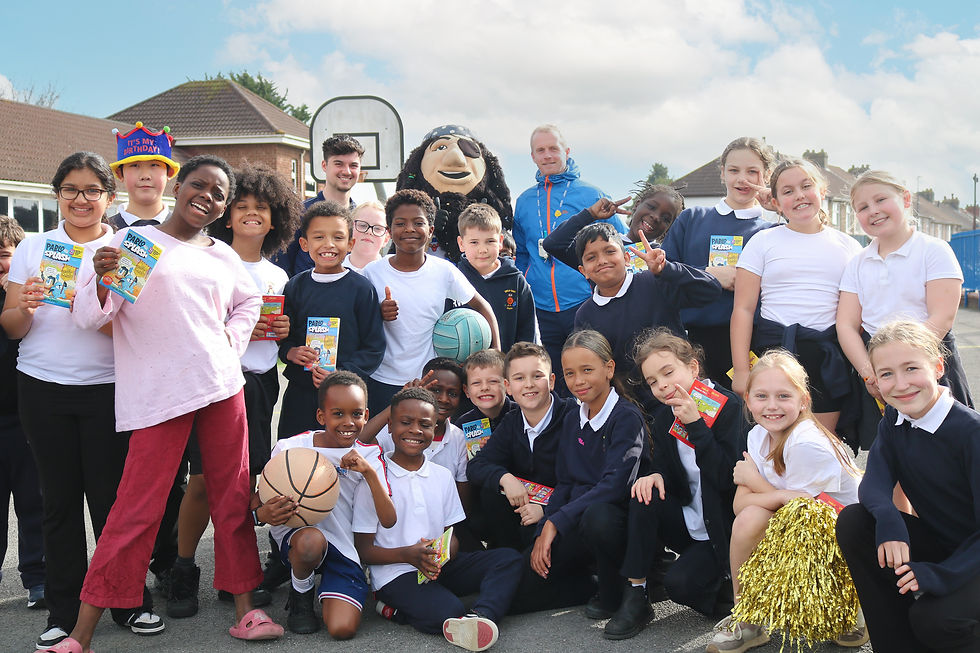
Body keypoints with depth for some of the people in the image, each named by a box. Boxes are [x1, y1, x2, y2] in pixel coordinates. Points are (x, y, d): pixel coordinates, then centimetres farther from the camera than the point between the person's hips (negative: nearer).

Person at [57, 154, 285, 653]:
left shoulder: (223, 256, 13)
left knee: (233, 498, 7)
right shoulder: (132, 242, 1)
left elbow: (249, 300, 32)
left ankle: (244, 611, 19)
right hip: (158, 396, -4)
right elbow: (87, 316, -4)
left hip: (221, 386, 5)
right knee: (137, 509, -6)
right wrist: (102, 281, -24)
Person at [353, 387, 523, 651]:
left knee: (509, 558, -14)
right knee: (448, 612, -33)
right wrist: (407, 554, -21)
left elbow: (452, 538, 12)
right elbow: (364, 550, -4)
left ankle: (481, 615, -32)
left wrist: (444, 553, -13)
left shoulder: (442, 476, 13)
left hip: (439, 567, 6)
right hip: (395, 574, -6)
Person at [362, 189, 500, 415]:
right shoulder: (373, 272, -3)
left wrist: (496, 353, 1)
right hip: (381, 381, 0)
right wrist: (379, 314, -16)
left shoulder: (444, 271, -4)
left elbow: (481, 306, 8)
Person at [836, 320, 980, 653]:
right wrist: (887, 519, -33)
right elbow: (874, 484, -10)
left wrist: (940, 574, -32)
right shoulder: (894, 419, -3)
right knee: (852, 522, -16)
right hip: (934, 542, 6)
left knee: (933, 619, -31)